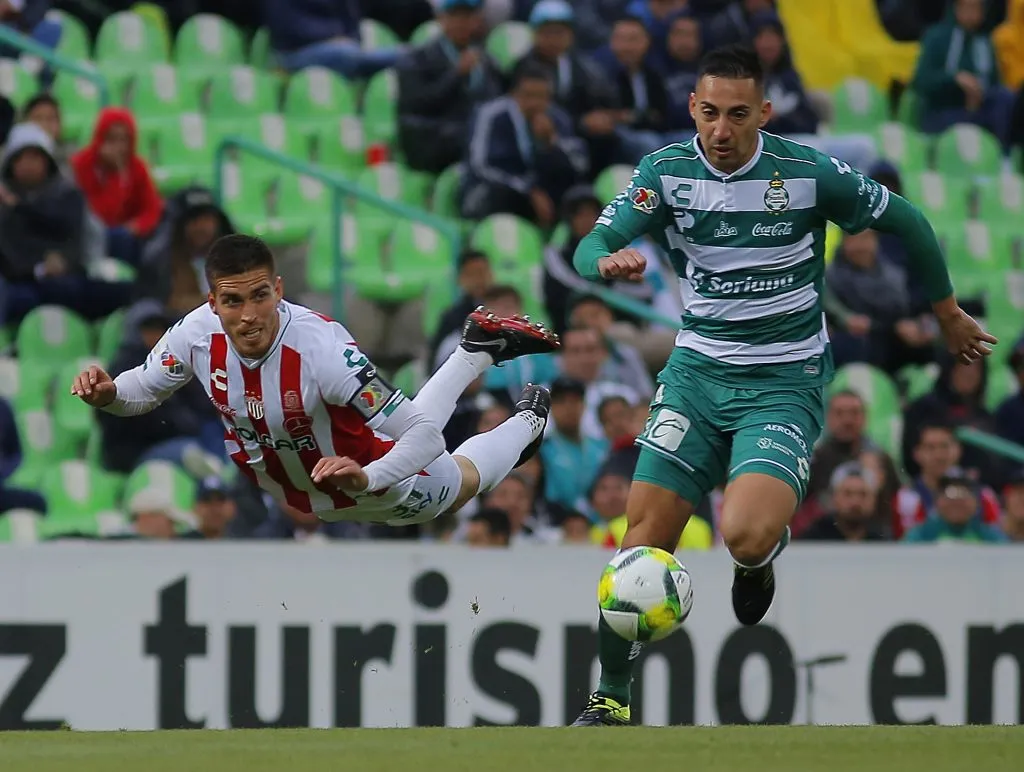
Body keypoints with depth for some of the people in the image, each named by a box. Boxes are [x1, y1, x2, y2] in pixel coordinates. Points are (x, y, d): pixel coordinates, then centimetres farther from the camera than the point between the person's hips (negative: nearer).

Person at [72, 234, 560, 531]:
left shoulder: (323, 348, -43)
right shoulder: (197, 333, -29)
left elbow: (423, 435, -41)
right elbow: (144, 389, -7)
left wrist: (365, 479, -59)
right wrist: (107, 394, -30)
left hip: (372, 488, -5)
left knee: (458, 481, 28)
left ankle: (526, 422, 56)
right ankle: (477, 352, 55)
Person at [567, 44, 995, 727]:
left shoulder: (808, 173, -13)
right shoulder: (667, 171, -5)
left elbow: (905, 223, 2)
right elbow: (590, 248, -11)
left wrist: (950, 314, 13)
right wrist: (609, 261, -37)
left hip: (785, 381, -3)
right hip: (698, 369, 3)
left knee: (746, 536, -27)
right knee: (645, 541, -7)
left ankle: (767, 552, 13)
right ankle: (611, 700, 11)